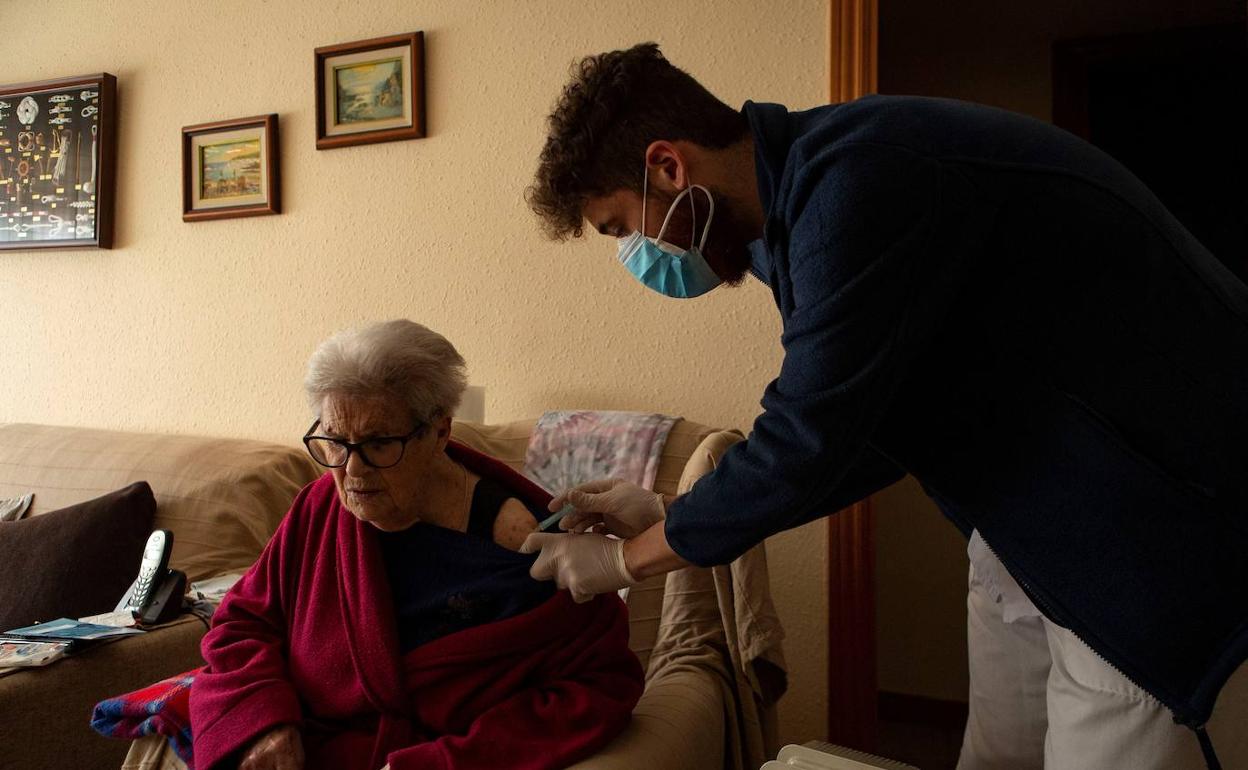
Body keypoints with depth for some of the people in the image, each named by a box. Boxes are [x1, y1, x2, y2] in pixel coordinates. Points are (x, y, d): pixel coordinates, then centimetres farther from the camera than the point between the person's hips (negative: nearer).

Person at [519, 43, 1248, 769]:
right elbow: (861, 438, 8)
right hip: (1039, 513, 9)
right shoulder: (809, 190, 4)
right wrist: (665, 511, 6)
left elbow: (806, 441, -24)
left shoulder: (859, 182, -26)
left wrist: (623, 558, -8)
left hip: (1157, 503, -9)